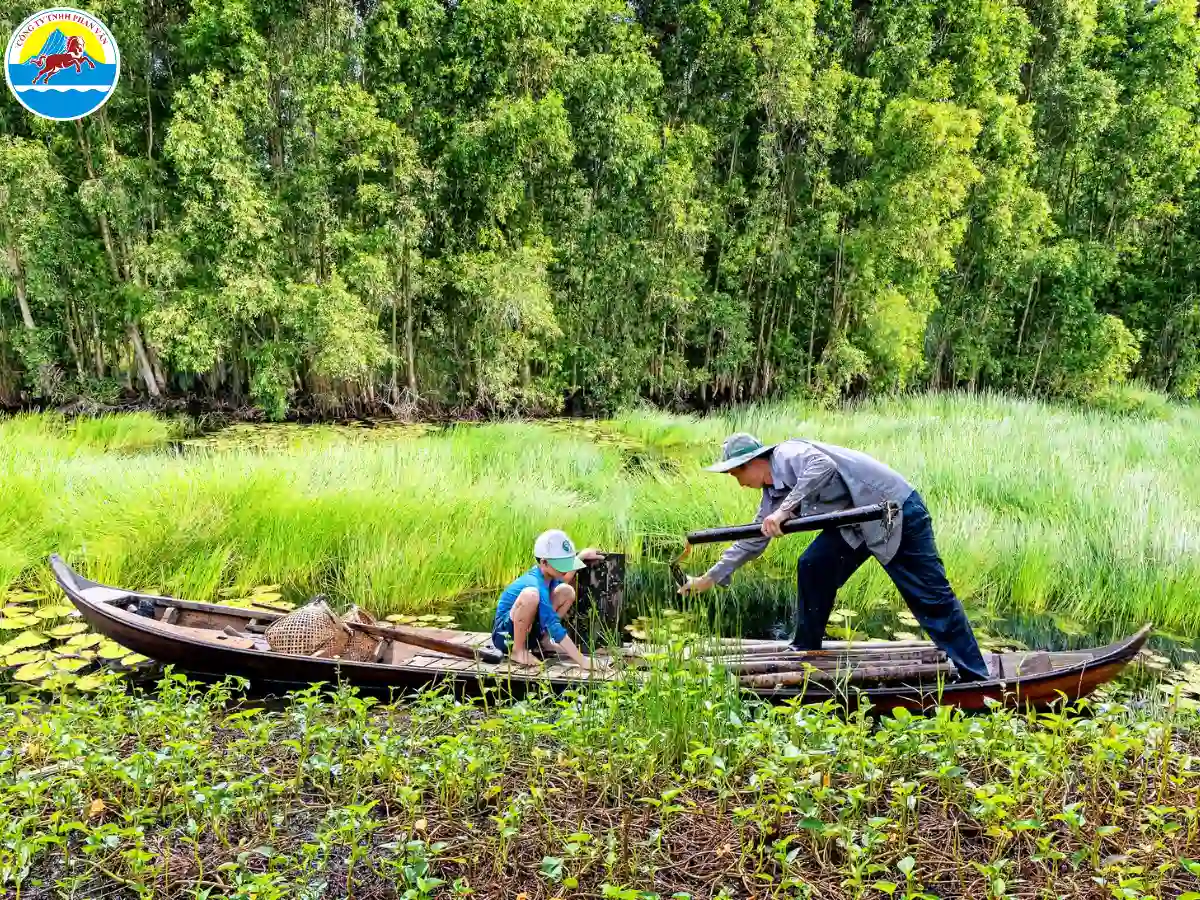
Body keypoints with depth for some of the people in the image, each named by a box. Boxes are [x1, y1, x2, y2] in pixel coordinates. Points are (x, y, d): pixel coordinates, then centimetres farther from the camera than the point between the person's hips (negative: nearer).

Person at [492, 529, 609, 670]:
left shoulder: (545, 572, -6)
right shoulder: (536, 584, -31)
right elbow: (554, 627, -34)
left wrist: (582, 555, 11)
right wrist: (582, 661, -36)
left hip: (528, 630, 9)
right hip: (505, 633, -8)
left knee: (567, 591, 0)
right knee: (531, 594, -37)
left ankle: (543, 640, 6)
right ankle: (518, 650, -18)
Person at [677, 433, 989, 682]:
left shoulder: (788, 454, -18)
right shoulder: (774, 494, 8)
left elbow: (823, 465, -39)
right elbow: (753, 540, 15)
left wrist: (785, 510, -39)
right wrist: (710, 578, 17)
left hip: (898, 510, -9)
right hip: (857, 523, 9)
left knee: (931, 596, -5)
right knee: (812, 568, 1)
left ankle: (975, 679, 3)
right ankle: (805, 653, 13)